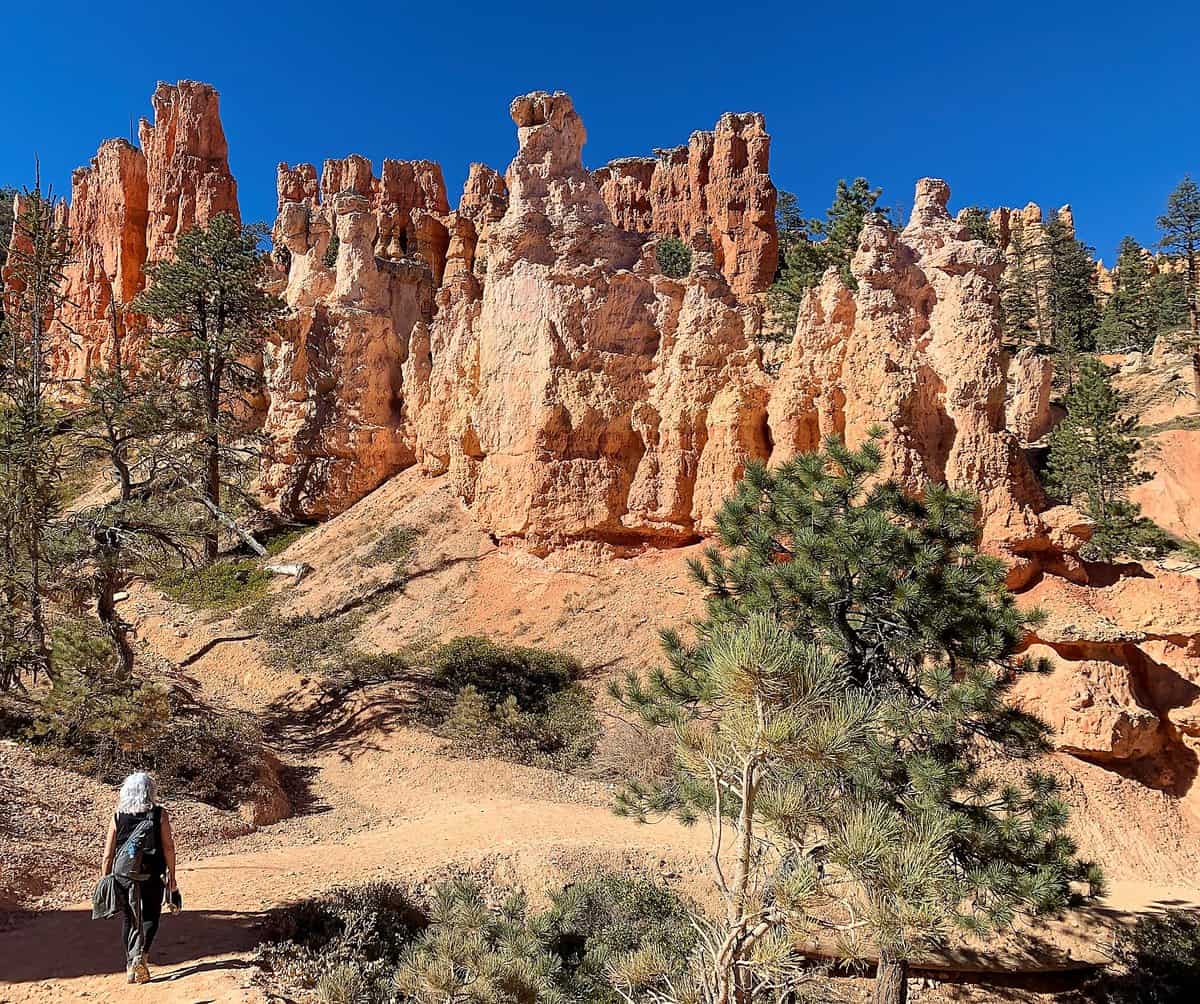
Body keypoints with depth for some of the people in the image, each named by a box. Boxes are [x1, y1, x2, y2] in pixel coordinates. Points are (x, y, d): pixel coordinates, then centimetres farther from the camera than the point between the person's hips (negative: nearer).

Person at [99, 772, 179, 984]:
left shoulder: (117, 817, 3)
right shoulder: (159, 814, -3)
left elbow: (108, 854, 3)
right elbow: (168, 848, -5)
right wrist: (171, 877, 2)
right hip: (151, 875, -2)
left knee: (129, 919, 15)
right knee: (150, 917, 11)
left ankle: (131, 966, 16)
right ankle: (141, 953, -12)